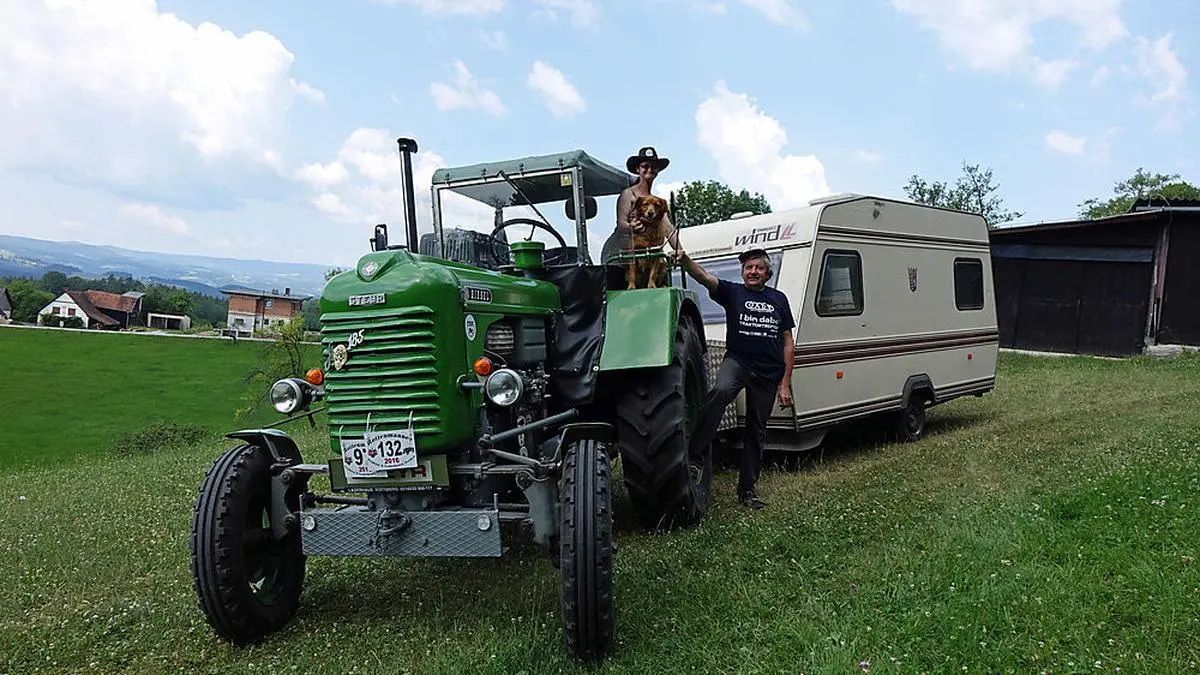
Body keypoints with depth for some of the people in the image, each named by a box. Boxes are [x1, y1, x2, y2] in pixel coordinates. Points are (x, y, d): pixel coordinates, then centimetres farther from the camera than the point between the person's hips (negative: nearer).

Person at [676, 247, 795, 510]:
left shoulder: (779, 299, 9)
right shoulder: (732, 292, 3)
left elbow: (787, 343, 10)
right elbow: (703, 276, -16)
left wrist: (785, 384, 5)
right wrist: (684, 260, -38)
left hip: (768, 373, 3)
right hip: (737, 361, -3)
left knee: (756, 431, 10)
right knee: (722, 390, -36)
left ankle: (747, 488, 22)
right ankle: (691, 452, -33)